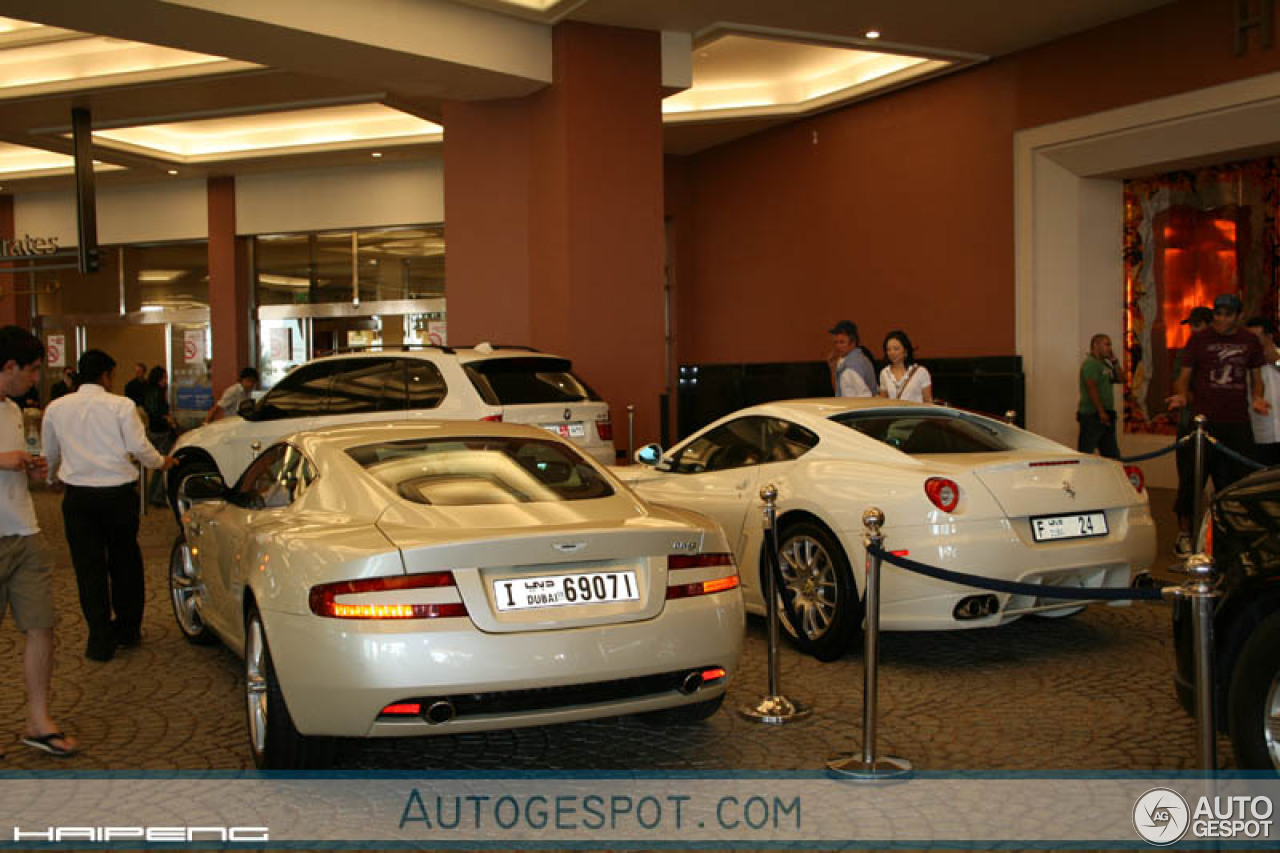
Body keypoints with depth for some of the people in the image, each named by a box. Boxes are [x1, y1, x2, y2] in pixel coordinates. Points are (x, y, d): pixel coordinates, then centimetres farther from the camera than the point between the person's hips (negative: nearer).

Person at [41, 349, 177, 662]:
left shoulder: (56, 408, 3)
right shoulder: (121, 405, -7)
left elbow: (50, 454, 15)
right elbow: (139, 447, -7)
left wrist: (53, 475, 37)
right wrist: (161, 462, 14)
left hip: (78, 495, 1)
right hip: (117, 492, -1)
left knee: (89, 566, 6)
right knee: (125, 560, 15)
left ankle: (101, 639, 5)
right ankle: (128, 627, 26)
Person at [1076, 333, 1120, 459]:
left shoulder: (1104, 363, 18)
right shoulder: (1091, 363, -11)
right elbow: (1091, 389, -20)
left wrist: (1114, 362, 7)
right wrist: (1101, 412, -23)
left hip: (1106, 416, 10)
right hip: (1092, 415, -10)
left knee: (1112, 453, 12)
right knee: (1085, 453, -8)